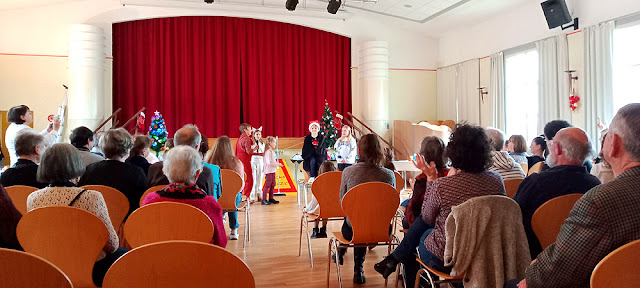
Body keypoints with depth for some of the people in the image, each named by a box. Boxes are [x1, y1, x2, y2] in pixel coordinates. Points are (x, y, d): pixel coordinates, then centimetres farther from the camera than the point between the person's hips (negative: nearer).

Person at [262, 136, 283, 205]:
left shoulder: (272, 151, 15)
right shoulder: (268, 152, -16)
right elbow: (269, 162, -21)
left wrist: (277, 163, 7)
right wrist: (277, 164, -18)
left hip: (273, 170, 10)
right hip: (268, 171, -10)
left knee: (272, 185, 13)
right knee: (267, 185, -6)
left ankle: (271, 198, 22)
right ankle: (264, 200, -1)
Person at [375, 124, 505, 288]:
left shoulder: (442, 186, -25)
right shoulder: (496, 180, -11)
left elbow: (428, 218, -5)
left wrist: (431, 179, 0)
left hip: (444, 260, -5)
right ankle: (395, 259, 35)